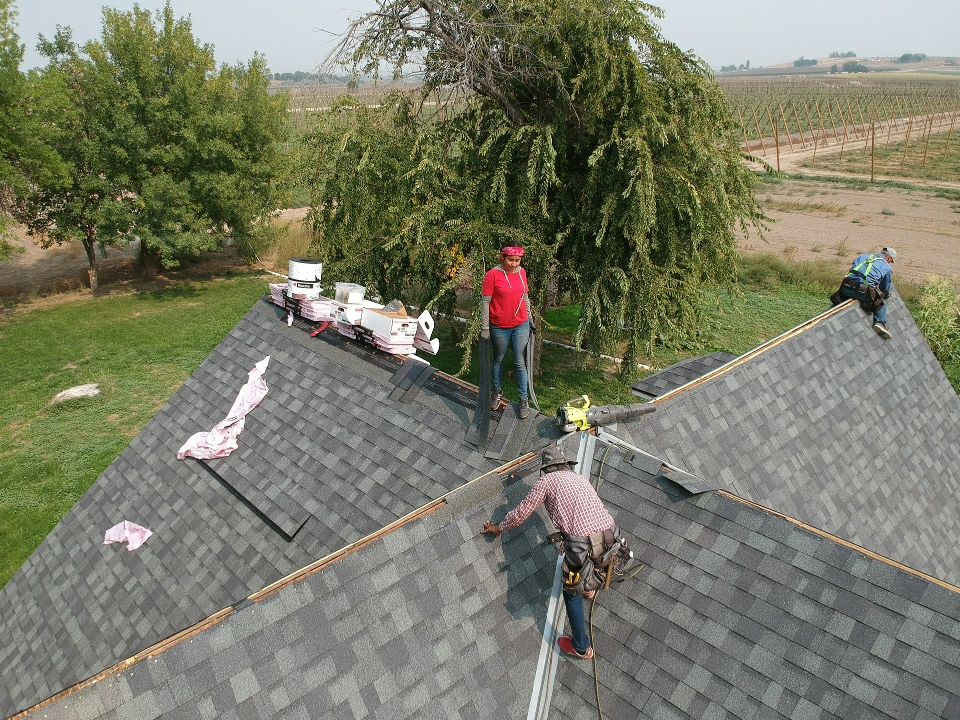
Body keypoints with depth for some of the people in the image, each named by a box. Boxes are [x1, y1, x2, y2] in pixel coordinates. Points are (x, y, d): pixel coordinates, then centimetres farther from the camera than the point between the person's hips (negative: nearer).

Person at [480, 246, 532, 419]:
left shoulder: (521, 272, -1)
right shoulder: (493, 275, -15)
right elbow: (485, 302, -11)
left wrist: (530, 319, 14)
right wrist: (484, 328, -11)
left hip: (521, 326, 3)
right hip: (499, 328, -2)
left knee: (520, 362, 6)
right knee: (498, 360, 17)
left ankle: (524, 399, 15)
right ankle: (498, 391, 37)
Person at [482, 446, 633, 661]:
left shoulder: (546, 481, 8)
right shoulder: (580, 478, 23)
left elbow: (521, 513, 15)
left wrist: (498, 528, 33)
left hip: (583, 545, -5)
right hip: (612, 537, 6)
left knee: (572, 594, 21)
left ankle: (581, 648, 31)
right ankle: (589, 588, 63)